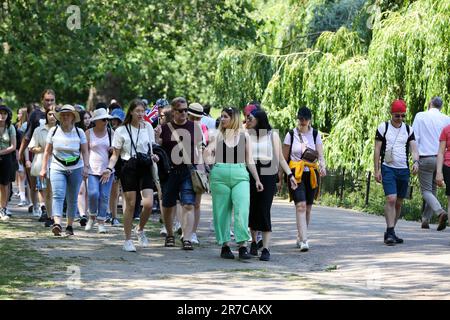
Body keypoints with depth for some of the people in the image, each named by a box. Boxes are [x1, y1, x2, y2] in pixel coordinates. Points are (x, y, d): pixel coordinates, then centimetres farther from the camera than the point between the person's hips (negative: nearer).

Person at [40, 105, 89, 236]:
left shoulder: (79, 132, 2)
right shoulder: (53, 131, 3)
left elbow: (85, 151, 6)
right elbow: (47, 151, 9)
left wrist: (86, 167, -6)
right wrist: (44, 168, 6)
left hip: (75, 169, 1)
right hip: (57, 168, -1)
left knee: (72, 199, 5)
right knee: (58, 195, -18)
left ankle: (69, 226, 17)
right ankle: (57, 224, -32)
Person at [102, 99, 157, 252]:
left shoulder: (148, 127, 8)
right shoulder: (122, 130, 0)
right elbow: (115, 154, 2)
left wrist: (153, 156, -4)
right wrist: (109, 168, -13)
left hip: (145, 169, 2)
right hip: (129, 169, -2)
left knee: (148, 204, -11)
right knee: (130, 205, -2)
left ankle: (140, 229, 17)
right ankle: (128, 240, 9)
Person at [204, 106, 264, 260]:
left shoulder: (244, 135, 11)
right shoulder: (218, 135, 10)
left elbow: (249, 160, 14)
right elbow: (208, 152, 6)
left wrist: (257, 179, 11)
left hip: (240, 175, -1)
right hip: (220, 175, 1)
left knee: (242, 210, -12)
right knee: (222, 211, 2)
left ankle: (242, 245, -14)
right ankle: (225, 246, 9)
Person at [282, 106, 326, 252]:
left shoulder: (315, 134, 7)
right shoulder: (291, 135, 2)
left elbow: (320, 155, 1)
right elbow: (284, 158, 5)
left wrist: (322, 166, -19)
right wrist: (280, 177, 4)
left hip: (311, 174, 3)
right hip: (296, 175, -3)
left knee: (308, 208, 9)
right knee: (301, 206, -16)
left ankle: (301, 237, 26)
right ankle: (303, 240, -22)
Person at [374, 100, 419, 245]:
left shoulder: (408, 129, 10)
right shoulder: (383, 127, 1)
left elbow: (414, 148, 3)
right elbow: (377, 150, 1)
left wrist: (416, 162, -18)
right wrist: (376, 170, -5)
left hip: (403, 169, 4)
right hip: (388, 168, -4)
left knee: (399, 202, 8)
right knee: (391, 199, -17)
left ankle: (390, 232, 19)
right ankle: (390, 233, -18)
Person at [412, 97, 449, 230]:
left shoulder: (420, 116, -1)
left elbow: (414, 139, -4)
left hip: (425, 158, -3)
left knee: (426, 190, 0)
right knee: (433, 190, 15)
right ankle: (425, 220, 15)